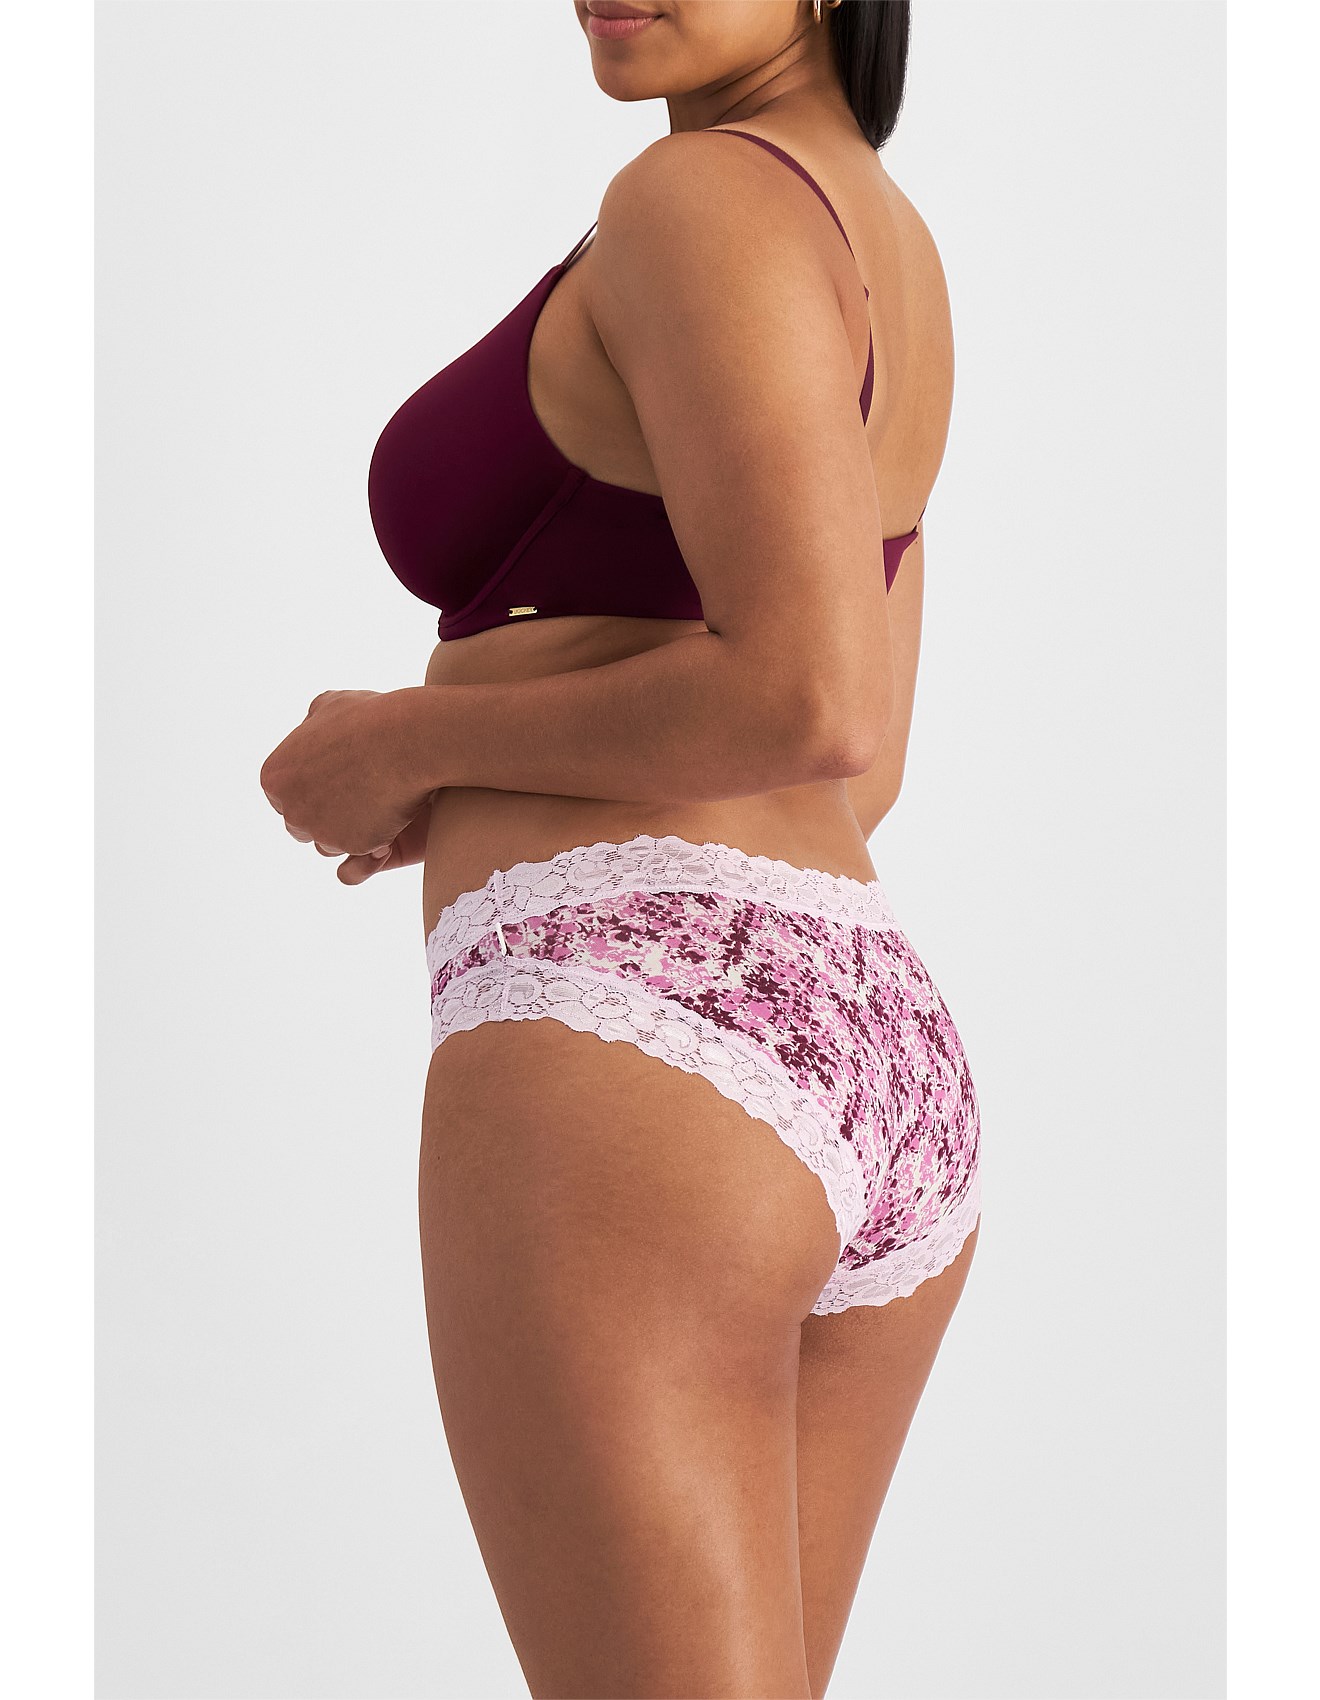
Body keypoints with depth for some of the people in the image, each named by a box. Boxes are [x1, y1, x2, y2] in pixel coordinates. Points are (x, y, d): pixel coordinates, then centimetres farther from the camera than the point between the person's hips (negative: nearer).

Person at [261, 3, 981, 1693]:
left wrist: (403, 742, -4)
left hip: (623, 1086, -10)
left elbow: (815, 708, -18)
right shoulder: (889, 251, 21)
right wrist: (458, 782, 19)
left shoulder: (705, 197, -7)